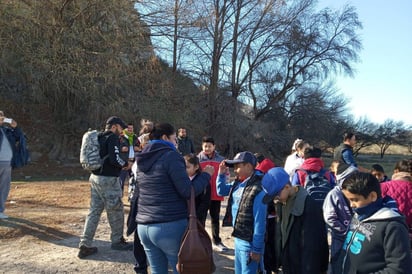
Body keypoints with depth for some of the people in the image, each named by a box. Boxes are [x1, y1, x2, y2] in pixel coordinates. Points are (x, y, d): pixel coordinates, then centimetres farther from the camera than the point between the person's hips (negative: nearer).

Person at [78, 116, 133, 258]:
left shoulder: (99, 138, 13)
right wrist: (126, 164, -5)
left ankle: (85, 245, 10)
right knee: (116, 211, 8)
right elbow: (114, 159, -23)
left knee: (94, 211, 10)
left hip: (95, 177, 8)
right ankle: (117, 240, 23)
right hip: (108, 180, -8)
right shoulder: (113, 138, -13)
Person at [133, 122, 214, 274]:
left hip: (144, 226, 7)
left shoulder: (142, 160, 13)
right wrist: (206, 175, 1)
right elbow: (188, 192, -13)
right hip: (170, 226, -7)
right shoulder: (170, 156, -9)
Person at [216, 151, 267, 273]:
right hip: (238, 238, 8)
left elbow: (259, 222, -22)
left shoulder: (258, 190, -25)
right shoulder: (238, 183, 2)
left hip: (249, 242, -8)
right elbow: (221, 191, 19)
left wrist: (257, 249, -17)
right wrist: (221, 174, 2)